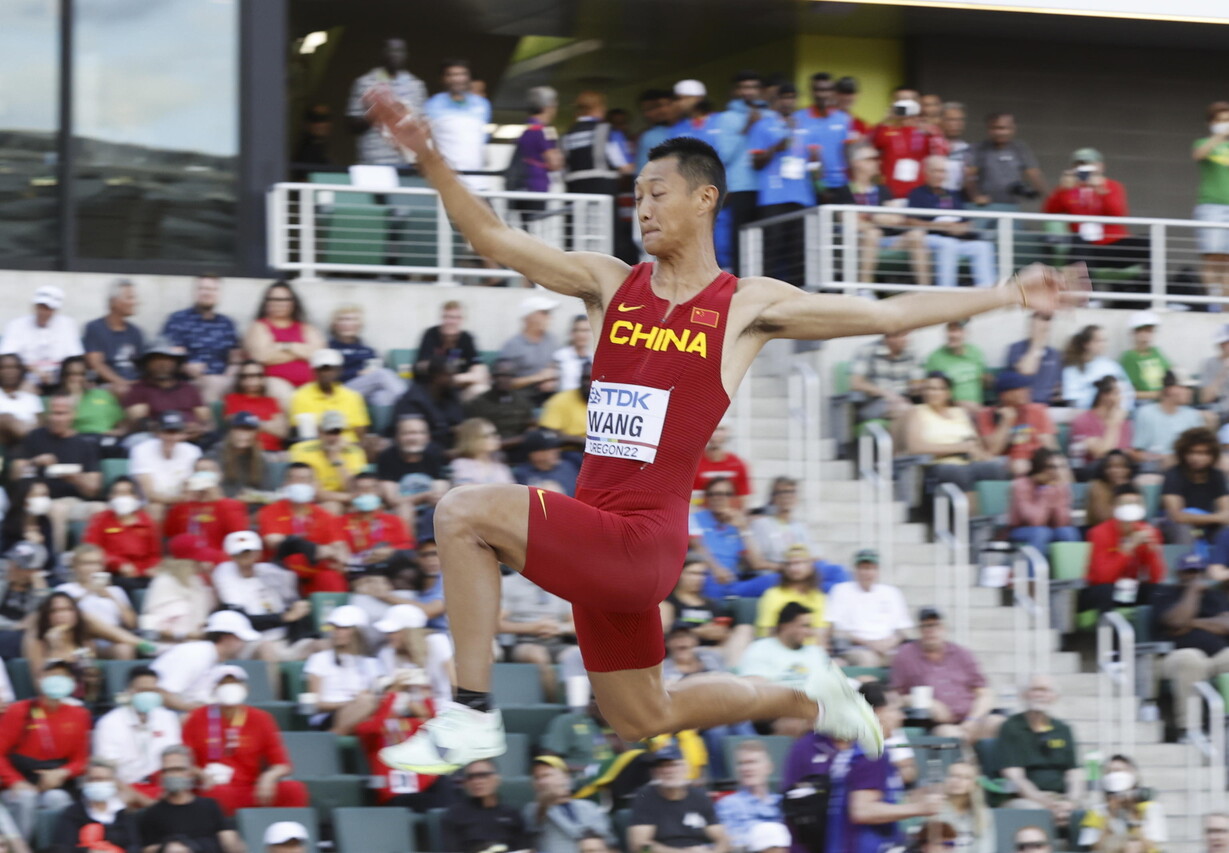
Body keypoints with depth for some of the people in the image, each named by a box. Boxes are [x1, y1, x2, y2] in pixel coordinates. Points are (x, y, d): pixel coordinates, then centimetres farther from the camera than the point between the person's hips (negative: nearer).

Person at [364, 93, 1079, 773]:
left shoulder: (749, 305, 1)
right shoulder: (611, 284, 12)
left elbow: (892, 314, 4)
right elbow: (494, 238, 10)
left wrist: (1008, 295, 1)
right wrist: (430, 157, -1)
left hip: (643, 539, -6)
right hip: (597, 538, 6)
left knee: (465, 514, -23)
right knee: (644, 718, 16)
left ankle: (473, 716, -17)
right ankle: (811, 702, 35)